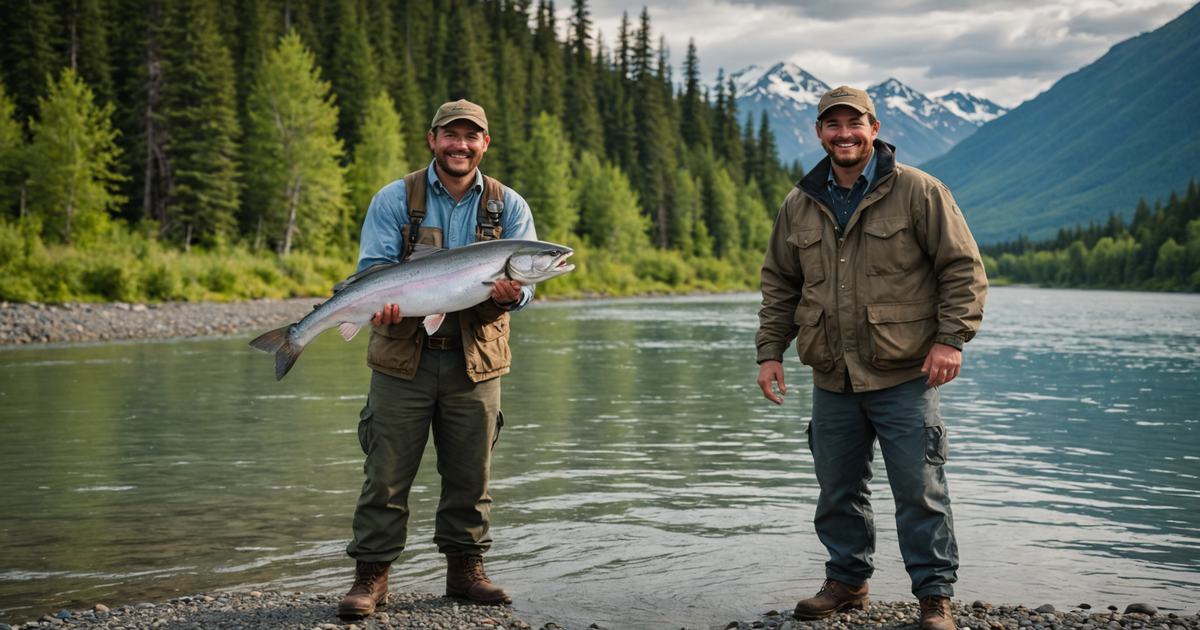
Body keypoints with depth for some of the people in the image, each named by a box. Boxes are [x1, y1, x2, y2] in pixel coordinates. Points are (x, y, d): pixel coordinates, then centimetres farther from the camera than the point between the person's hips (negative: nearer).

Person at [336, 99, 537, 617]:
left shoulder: (508, 207, 6)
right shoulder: (394, 200, 1)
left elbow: (524, 276, -2)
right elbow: (373, 269, -5)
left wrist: (512, 293, -26)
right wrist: (384, 303, -27)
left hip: (475, 361, 2)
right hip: (404, 359, -2)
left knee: (470, 473, 9)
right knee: (386, 473, 0)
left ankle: (465, 569, 22)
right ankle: (371, 574, 9)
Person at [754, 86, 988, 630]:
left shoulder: (918, 192, -3)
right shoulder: (799, 206, 9)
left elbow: (963, 268, -3)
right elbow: (779, 283, 18)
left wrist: (950, 339, -11)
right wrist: (770, 350, 10)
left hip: (903, 377, -4)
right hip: (831, 381, 4)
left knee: (919, 491, -1)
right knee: (838, 492, 12)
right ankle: (847, 580, 29)